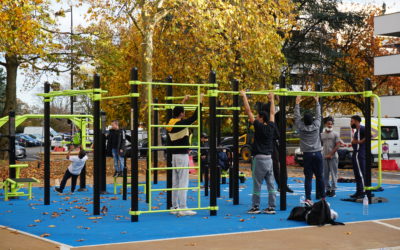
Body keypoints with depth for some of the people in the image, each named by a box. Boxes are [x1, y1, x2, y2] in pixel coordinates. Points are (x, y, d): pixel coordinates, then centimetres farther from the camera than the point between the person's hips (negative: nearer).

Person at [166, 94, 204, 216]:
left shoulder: (171, 123, 8)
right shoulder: (181, 123, -14)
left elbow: (177, 112, 27)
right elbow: (194, 116, -15)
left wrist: (183, 101, 36)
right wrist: (200, 101, -7)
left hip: (174, 155, 8)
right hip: (182, 156, -8)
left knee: (175, 183, 11)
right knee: (183, 183, -7)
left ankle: (174, 207, 15)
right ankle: (183, 209, -8)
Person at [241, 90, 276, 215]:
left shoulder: (259, 127, -10)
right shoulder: (271, 127, 5)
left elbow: (248, 111, -8)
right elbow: (272, 113, 20)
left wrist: (244, 96, -1)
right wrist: (272, 99, 30)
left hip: (260, 159, -6)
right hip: (269, 159, 6)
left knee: (257, 185, 0)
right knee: (271, 184, 5)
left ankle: (255, 207, 4)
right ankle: (271, 207, 7)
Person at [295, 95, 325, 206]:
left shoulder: (301, 127, -3)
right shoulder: (316, 126, -1)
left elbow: (297, 116, 9)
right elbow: (318, 115, 12)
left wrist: (297, 103, 17)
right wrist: (317, 102, 20)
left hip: (307, 154, -1)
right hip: (317, 154, 1)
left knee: (308, 178, -3)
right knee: (319, 177, 7)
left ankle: (308, 199, -11)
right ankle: (322, 197, 11)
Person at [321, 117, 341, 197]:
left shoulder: (335, 134, 2)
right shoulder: (322, 135, 10)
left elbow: (337, 145, -4)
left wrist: (330, 154, -11)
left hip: (333, 157, -3)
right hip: (324, 157, 3)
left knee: (333, 174, -3)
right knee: (325, 174, 6)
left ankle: (333, 190, 0)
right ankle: (328, 189, 14)